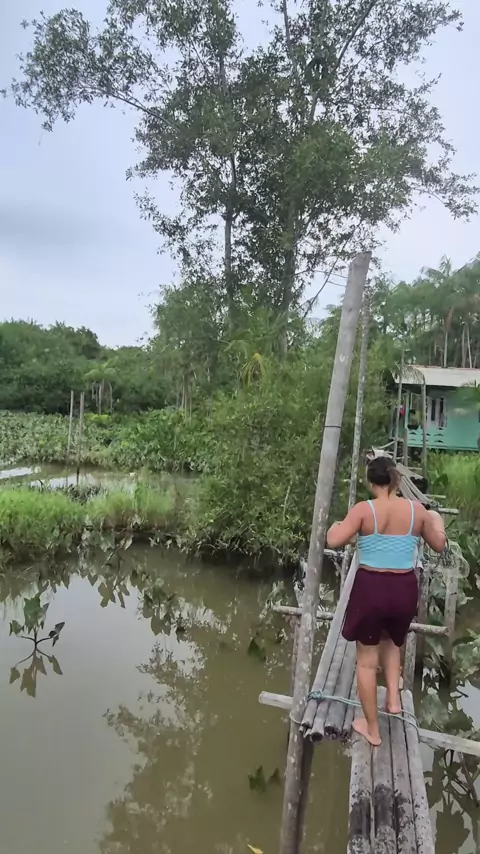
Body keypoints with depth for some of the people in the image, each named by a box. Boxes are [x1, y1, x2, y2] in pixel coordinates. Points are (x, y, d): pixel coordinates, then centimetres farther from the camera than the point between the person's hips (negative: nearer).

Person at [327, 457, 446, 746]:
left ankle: (373, 729, 26)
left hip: (371, 587, -3)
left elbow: (334, 541, -17)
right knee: (392, 642, 35)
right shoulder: (417, 509, -3)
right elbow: (439, 545, 9)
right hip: (405, 589, 3)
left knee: (367, 660, 14)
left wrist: (336, 526, 5)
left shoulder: (364, 509, -12)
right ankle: (394, 697, 22)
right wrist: (437, 520, 28)